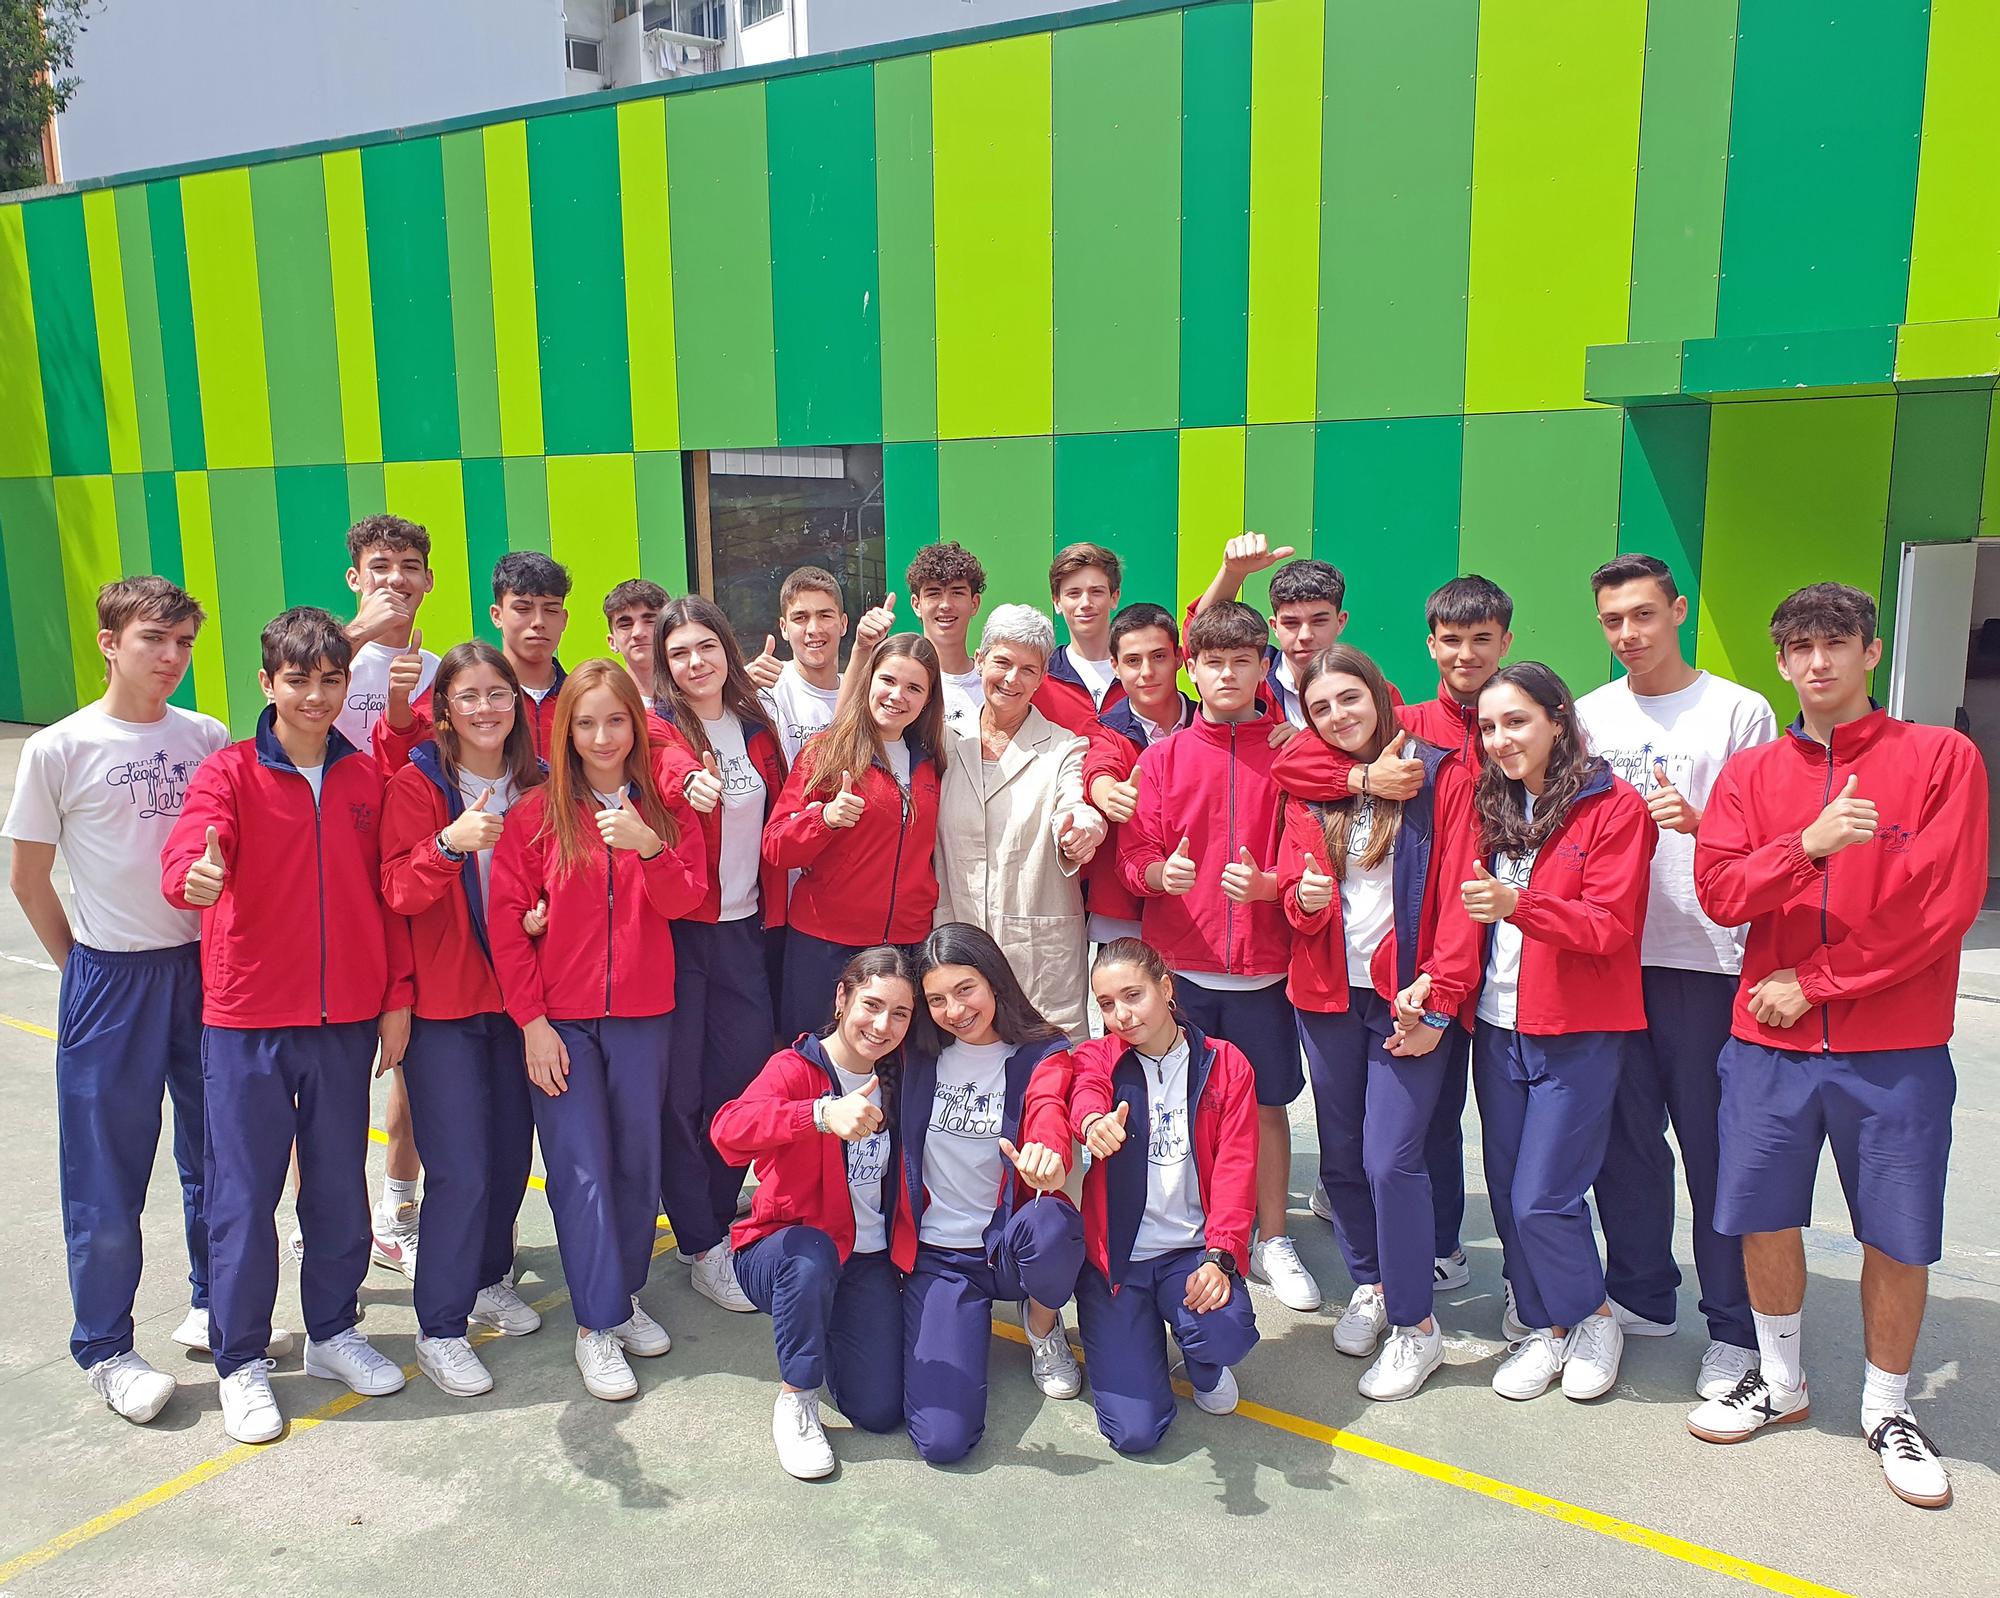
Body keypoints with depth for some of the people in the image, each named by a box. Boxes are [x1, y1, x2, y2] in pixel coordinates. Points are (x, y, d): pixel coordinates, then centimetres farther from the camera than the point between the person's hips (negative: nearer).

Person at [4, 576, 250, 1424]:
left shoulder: (209, 739, 1)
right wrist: (86, 968, 4)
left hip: (208, 970, 3)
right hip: (113, 979, -3)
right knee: (108, 1172, 6)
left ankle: (213, 1307, 32)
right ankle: (104, 1351, 21)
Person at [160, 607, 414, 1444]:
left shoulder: (367, 779, 5)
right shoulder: (230, 772, -5)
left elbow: (387, 895, 8)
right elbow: (187, 852, -23)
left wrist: (396, 996, 4)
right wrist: (195, 875, -46)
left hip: (346, 1020, 3)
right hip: (247, 1021, -3)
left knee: (340, 1187, 13)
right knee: (243, 1195, 5)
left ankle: (333, 1331, 32)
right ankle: (243, 1361, 21)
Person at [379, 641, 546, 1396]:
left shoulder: (536, 786, 6)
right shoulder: (417, 784, -6)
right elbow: (396, 891, -14)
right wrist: (448, 844, -30)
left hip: (516, 995, 4)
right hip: (443, 1001, -4)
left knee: (512, 1151, 11)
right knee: (460, 1168, -5)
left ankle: (490, 1279, 34)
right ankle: (439, 1330, 9)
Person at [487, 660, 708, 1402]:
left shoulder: (665, 811, 5)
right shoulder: (538, 812, -2)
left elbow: (684, 900, -4)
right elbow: (506, 917, -4)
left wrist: (649, 846, -23)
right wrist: (530, 1019, -9)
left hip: (642, 1013, 2)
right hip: (559, 1019, -2)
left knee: (638, 1159, 10)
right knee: (581, 1168, -1)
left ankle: (625, 1294, 29)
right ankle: (596, 1325, 10)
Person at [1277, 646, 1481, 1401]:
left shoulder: (1439, 775, -4)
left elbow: (1458, 894, -7)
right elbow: (1291, 884, 11)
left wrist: (1438, 1001, -12)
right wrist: (1305, 900, -13)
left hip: (1409, 998, -4)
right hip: (1327, 995, 5)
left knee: (1391, 1159, -8)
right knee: (1340, 1156, 12)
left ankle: (1416, 1324, 9)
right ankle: (1370, 1283, 34)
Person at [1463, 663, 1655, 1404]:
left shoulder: (1615, 807, -9)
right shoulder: (1493, 807, 10)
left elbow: (1612, 925, -16)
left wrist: (1516, 904, -29)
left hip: (1577, 1033, -6)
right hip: (1499, 1027, 6)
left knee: (1541, 1198, -4)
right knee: (1507, 1192, 10)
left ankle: (1594, 1320, 21)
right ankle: (1545, 1326, 27)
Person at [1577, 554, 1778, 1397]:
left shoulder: (1739, 711, -1)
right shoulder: (1589, 715, 11)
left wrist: (1699, 822, -21)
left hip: (1707, 956, -4)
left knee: (1714, 1142, 1)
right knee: (1622, 1131, 11)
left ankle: (1735, 1325, 15)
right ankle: (1640, 1295, 27)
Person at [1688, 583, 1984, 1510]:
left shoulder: (1942, 757, -2)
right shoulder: (1752, 773, 6)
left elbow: (1946, 902, -10)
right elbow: (1718, 890, -5)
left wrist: (1814, 982, -10)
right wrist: (1810, 843, -23)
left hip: (1895, 1049, -2)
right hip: (1770, 1042, 3)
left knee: (1898, 1237, 7)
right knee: (1764, 1219, 10)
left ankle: (1887, 1408, 29)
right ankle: (1780, 1380, 32)